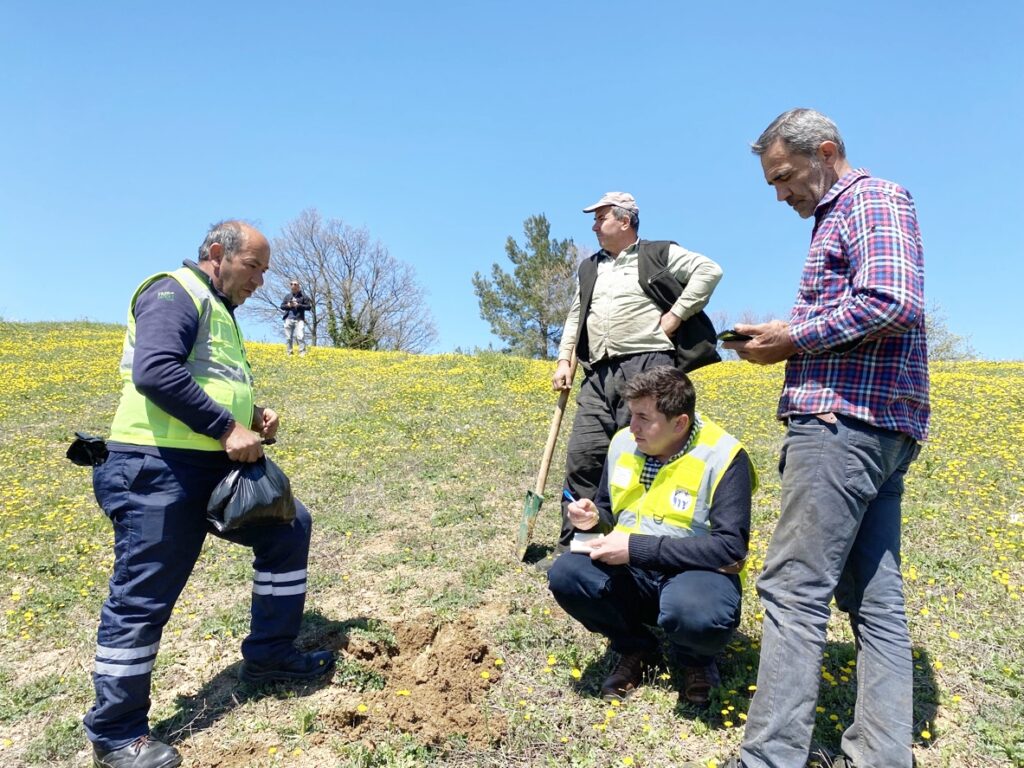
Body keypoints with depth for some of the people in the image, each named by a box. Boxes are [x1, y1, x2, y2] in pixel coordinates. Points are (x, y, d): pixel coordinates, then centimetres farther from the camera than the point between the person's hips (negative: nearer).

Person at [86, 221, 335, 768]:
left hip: (213, 467, 10)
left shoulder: (217, 312, 22)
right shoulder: (175, 294, -9)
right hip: (158, 470, -10)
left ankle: (268, 656, 24)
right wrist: (227, 428, -21)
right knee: (142, 598, 0)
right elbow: (155, 372, -25)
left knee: (288, 526, 13)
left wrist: (253, 414, 7)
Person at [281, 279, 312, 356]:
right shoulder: (287, 296, 18)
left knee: (300, 336, -16)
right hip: (289, 319, 4)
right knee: (288, 337, 3)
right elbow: (282, 306, 17)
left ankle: (302, 353, -16)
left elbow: (309, 307, 2)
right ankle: (289, 353, 9)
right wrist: (288, 305, -4)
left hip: (299, 319, -4)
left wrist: (298, 305, -8)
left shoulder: (303, 297, 8)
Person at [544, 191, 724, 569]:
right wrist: (564, 360, 13)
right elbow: (575, 317, 26)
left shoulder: (659, 254, 8)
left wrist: (676, 315, -8)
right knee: (582, 456, -2)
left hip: (646, 366, -5)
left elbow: (709, 270, -2)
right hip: (599, 374, 6)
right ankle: (572, 546, 7)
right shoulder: (589, 269, 27)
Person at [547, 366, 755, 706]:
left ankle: (694, 658, 2)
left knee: (695, 615, -40)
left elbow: (731, 546, -23)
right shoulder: (623, 443, 1)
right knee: (565, 575, -24)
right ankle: (635, 648, 6)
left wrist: (637, 547, -27)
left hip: (697, 572, -4)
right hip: (632, 572, 5)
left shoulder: (723, 457, -16)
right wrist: (593, 517, -11)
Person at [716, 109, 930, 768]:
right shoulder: (839, 217, 27)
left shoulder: (874, 198, -2)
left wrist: (793, 339, -10)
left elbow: (892, 302, -18)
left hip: (846, 419, -11)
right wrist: (784, 342, 13)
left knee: (795, 591, -10)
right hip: (884, 426, 11)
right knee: (874, 596, 9)